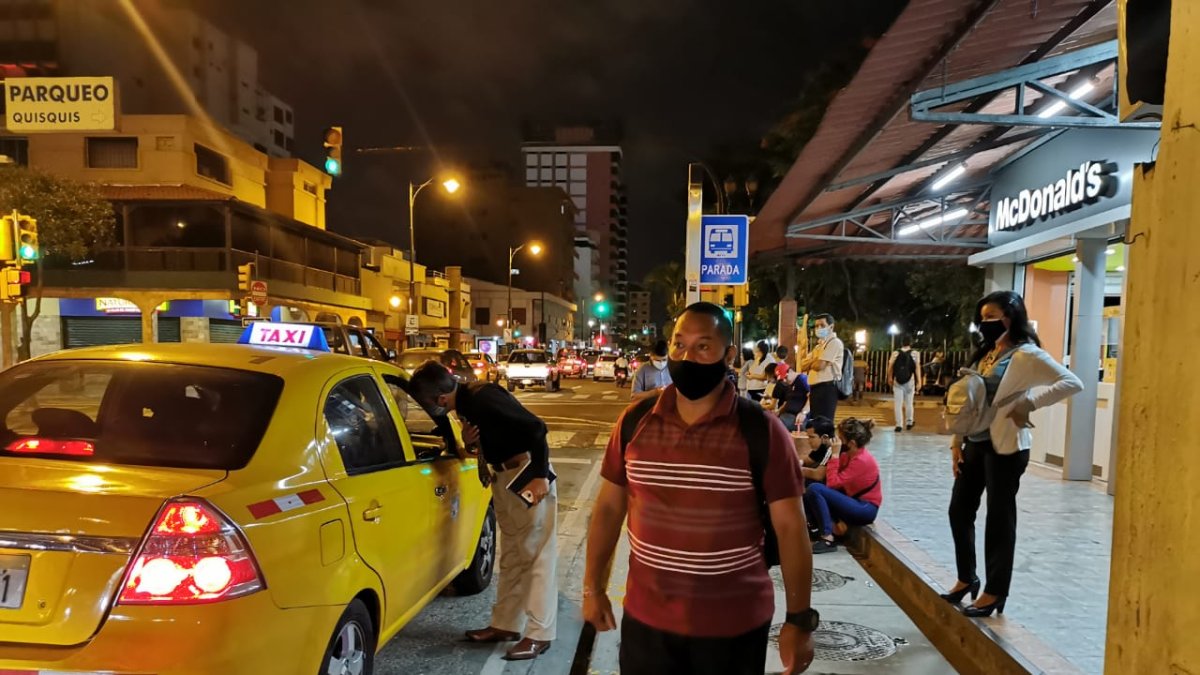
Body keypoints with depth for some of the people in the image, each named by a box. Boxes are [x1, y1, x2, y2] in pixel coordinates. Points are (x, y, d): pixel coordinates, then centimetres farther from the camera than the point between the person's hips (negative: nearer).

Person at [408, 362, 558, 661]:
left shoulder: (484, 399, -25)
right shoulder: (466, 401, 4)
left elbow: (536, 428, -27)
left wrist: (540, 476, -24)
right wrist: (468, 441, -5)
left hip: (528, 475, -10)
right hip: (505, 475, 10)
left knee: (537, 555, -2)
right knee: (511, 556, 16)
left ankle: (539, 634, 5)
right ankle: (506, 624, 27)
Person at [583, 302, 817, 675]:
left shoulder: (762, 431, -12)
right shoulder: (635, 421, -4)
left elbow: (790, 527, -8)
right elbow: (609, 506, 5)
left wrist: (799, 620, -8)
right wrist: (593, 587, 7)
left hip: (734, 625, -2)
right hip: (646, 619, 3)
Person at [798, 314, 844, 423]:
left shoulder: (834, 342, -7)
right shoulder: (819, 345, 22)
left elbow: (819, 365, -16)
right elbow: (802, 366, 14)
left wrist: (809, 363, 6)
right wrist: (814, 360, -4)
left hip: (826, 388, -9)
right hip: (815, 388, 9)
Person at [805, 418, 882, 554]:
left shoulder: (861, 460, -22)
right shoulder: (848, 454, 4)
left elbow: (833, 483, -24)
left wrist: (835, 454, -21)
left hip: (866, 509, -9)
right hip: (854, 501, 9)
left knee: (814, 489, -24)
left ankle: (828, 540, -21)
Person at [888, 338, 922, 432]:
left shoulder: (895, 353, -1)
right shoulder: (915, 354, -3)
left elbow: (890, 367, 1)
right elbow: (917, 368, -8)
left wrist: (890, 378, 15)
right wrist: (919, 381, -7)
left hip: (897, 382, 0)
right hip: (909, 381, 0)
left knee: (898, 404, 2)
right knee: (909, 403, 15)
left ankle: (899, 425, -2)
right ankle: (909, 422, 28)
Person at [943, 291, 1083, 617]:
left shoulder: (1026, 355, -10)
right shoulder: (985, 354, 13)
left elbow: (1072, 383, -21)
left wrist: (1028, 402, -22)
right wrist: (957, 442, 8)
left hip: (1005, 447, -8)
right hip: (975, 444, 8)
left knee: (999, 519, 3)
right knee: (959, 510, 13)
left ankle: (995, 592, 17)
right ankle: (966, 578, 30)